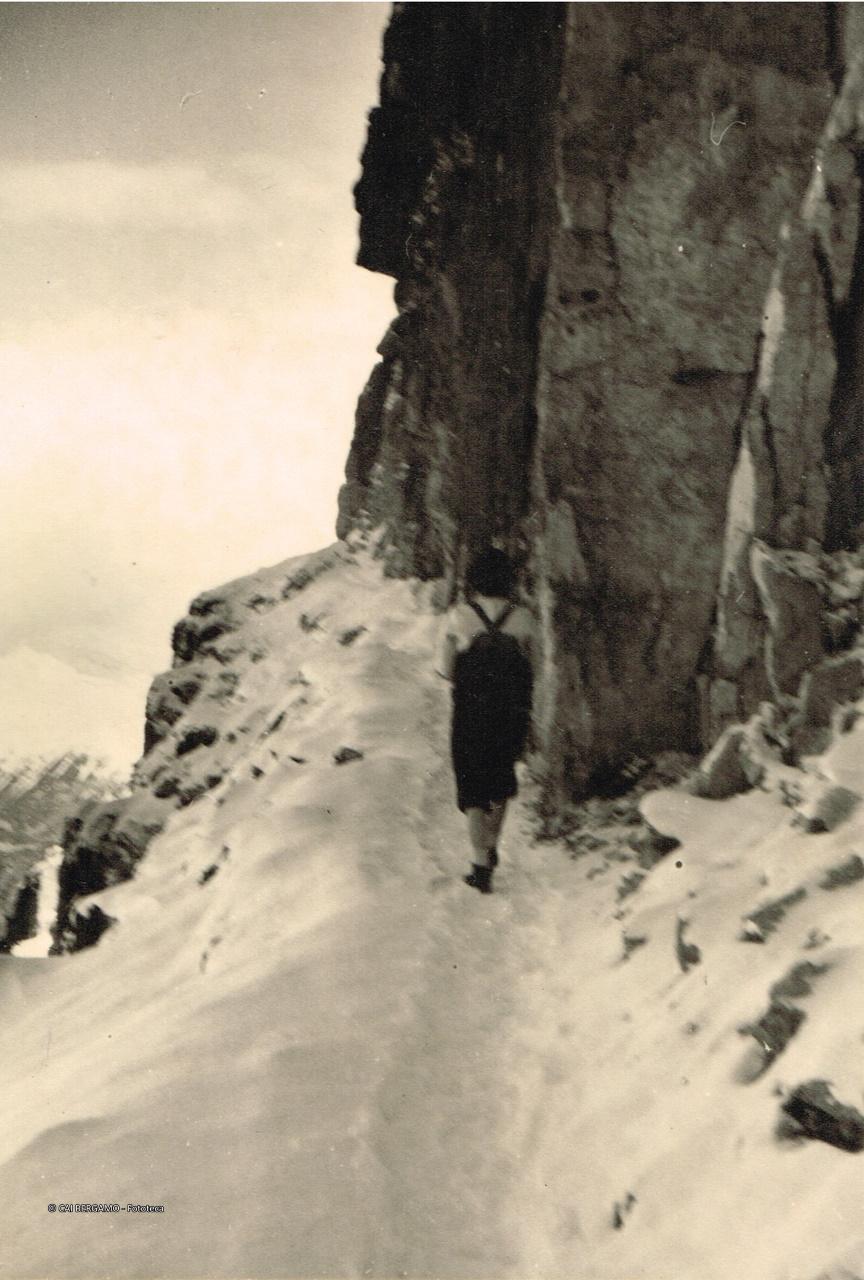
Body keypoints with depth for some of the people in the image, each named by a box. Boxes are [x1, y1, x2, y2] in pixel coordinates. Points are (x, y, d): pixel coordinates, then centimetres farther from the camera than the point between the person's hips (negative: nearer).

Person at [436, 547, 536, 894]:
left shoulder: (458, 616, -10)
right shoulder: (522, 617, -7)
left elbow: (446, 671, -5)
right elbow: (533, 667, 1)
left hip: (470, 712, -2)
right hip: (513, 713, 2)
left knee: (473, 787, 10)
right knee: (501, 778, 24)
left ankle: (481, 865, 3)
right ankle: (491, 848, 38)